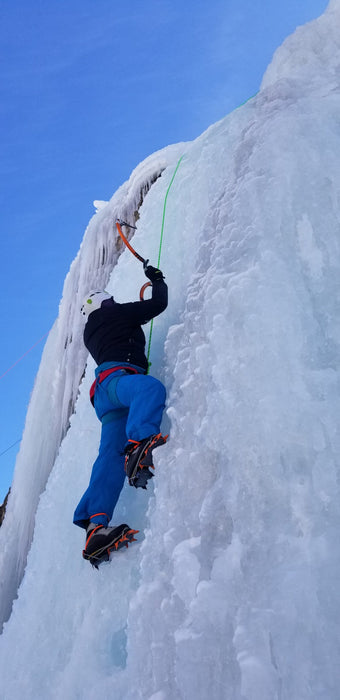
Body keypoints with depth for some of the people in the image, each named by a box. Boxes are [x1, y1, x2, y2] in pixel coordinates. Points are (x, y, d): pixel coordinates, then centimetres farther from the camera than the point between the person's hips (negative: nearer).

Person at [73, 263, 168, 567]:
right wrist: (156, 279, 35)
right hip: (118, 376, -8)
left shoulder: (91, 333, 35)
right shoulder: (117, 313, 15)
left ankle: (96, 525, -26)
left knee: (111, 456, -10)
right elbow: (159, 303, 15)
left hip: (104, 395, 8)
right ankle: (138, 445, -63)